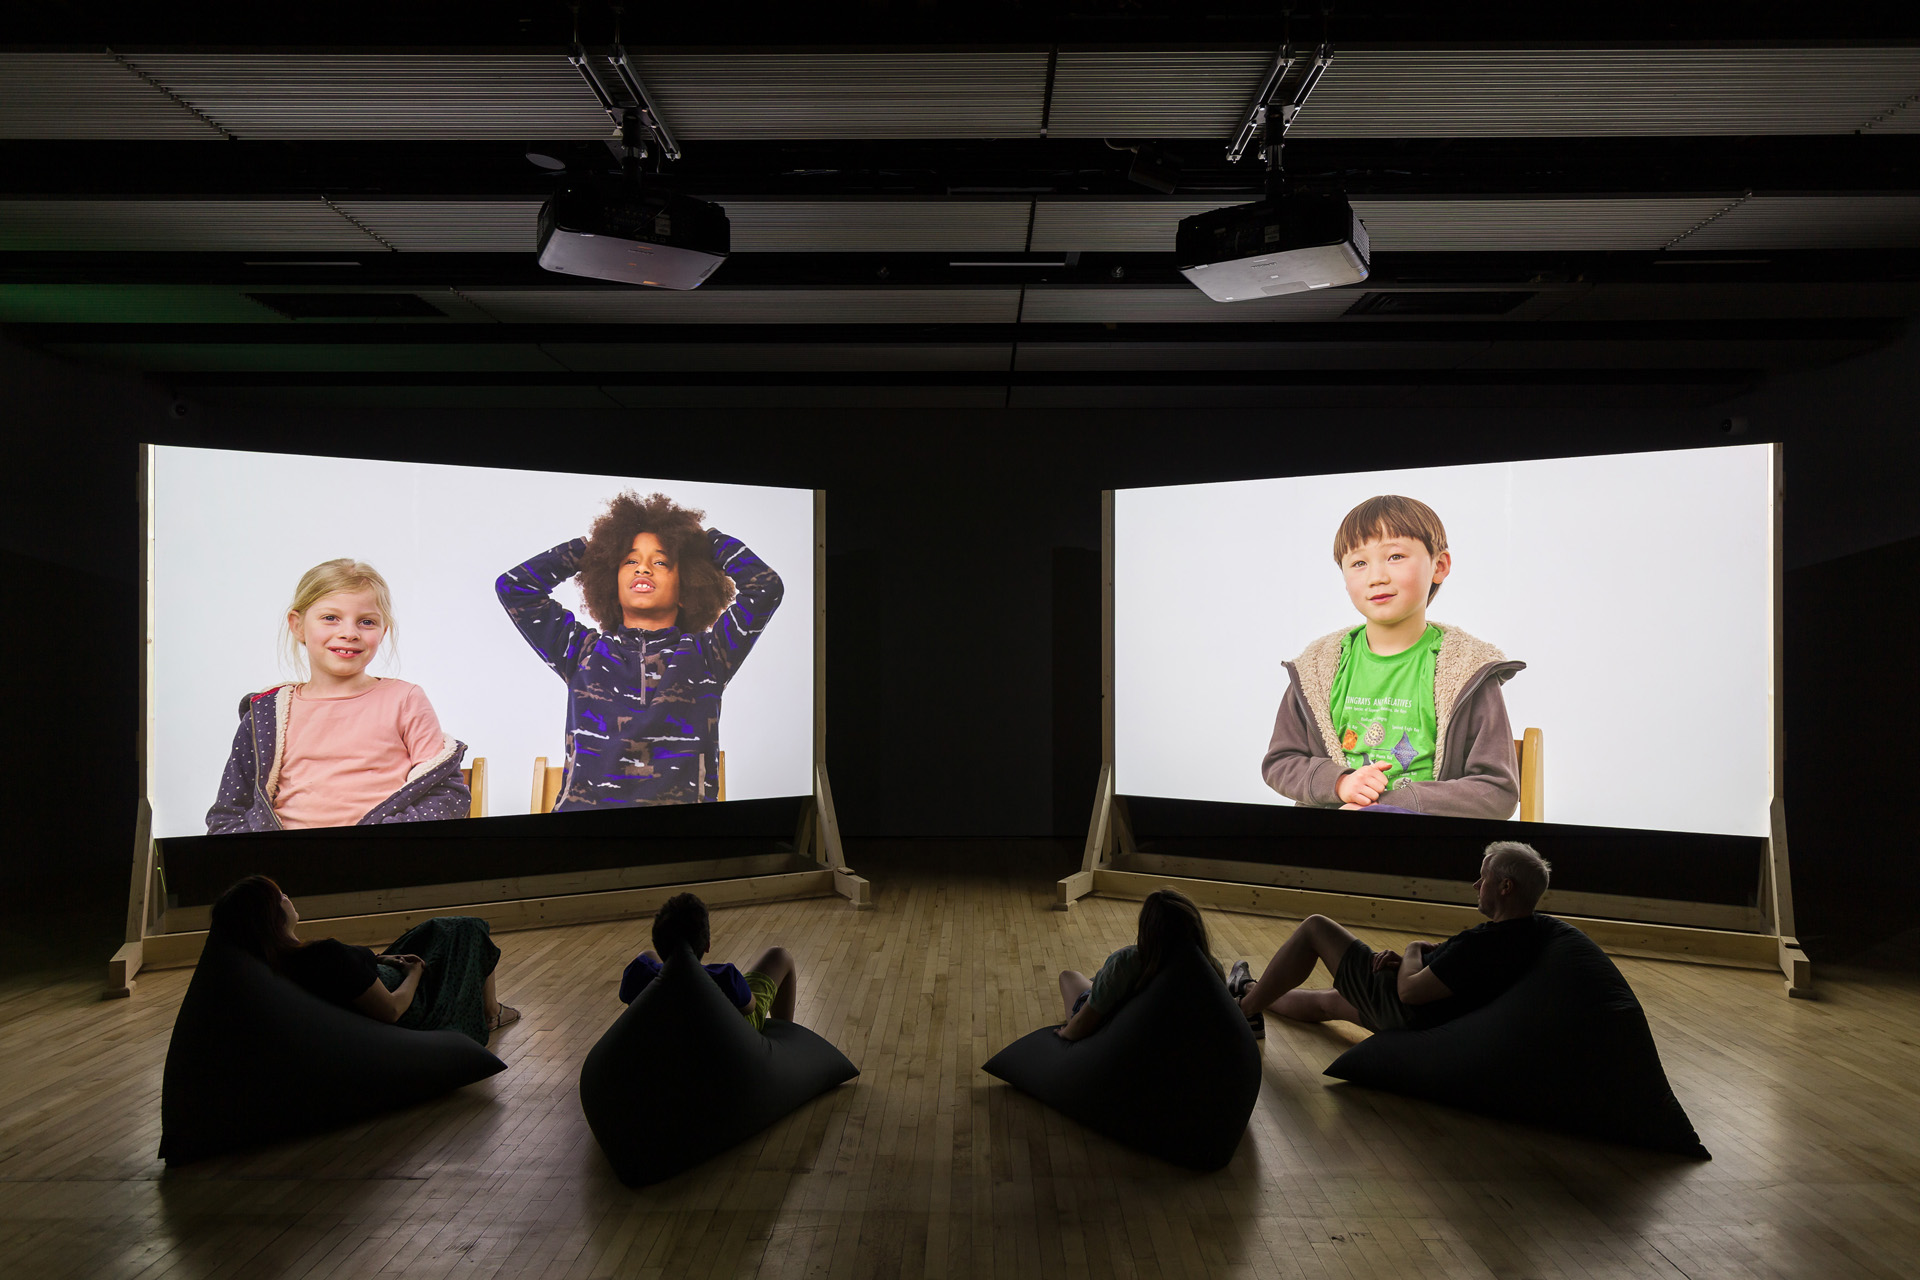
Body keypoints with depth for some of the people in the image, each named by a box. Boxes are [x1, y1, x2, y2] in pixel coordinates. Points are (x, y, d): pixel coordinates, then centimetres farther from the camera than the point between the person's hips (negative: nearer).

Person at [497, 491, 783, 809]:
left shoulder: (704, 655, 14)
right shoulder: (584, 651, 19)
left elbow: (765, 586, 6)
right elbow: (513, 586, 18)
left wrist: (708, 541, 22)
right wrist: (586, 549, 27)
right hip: (583, 806, 1)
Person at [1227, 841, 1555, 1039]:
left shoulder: (1483, 943, -34)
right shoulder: (1536, 927, -6)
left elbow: (1409, 990, -29)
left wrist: (1413, 950, -9)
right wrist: (1406, 960, -3)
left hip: (1404, 1011, -9)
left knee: (1314, 927, 2)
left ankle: (1247, 1008, 15)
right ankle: (1252, 990, 51)